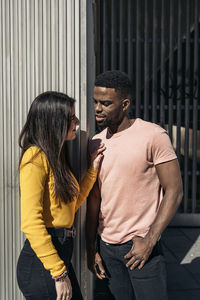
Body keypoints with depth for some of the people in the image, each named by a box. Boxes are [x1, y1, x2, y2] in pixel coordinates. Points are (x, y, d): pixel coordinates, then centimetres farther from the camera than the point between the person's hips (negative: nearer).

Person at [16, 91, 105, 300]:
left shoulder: (55, 156, 13)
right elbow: (31, 222, -21)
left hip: (60, 254, 9)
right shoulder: (36, 157, -16)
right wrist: (59, 273, -20)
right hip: (41, 262, -9)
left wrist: (93, 168, 13)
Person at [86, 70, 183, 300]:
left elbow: (174, 191, -12)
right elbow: (94, 199, 9)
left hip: (141, 244, -4)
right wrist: (91, 249, 8)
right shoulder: (96, 143, 5)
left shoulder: (153, 136, -12)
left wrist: (149, 240, -16)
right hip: (106, 245, 5)